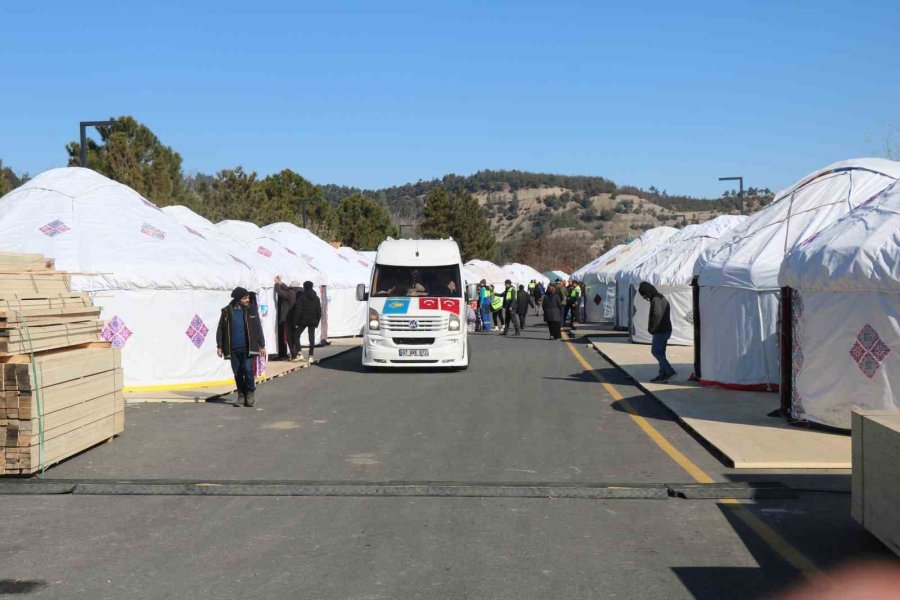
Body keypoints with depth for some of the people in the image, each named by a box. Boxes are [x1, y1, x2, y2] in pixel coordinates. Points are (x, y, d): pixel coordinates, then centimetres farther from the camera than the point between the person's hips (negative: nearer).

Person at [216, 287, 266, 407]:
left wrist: (262, 345, 2)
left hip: (247, 348, -1)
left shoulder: (251, 309, 2)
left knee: (248, 371, -7)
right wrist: (219, 346, 3)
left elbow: (258, 328, 4)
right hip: (233, 349, 1)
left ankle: (250, 394, 9)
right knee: (237, 373, 8)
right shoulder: (227, 311, 1)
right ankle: (241, 394, 21)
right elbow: (220, 329, 6)